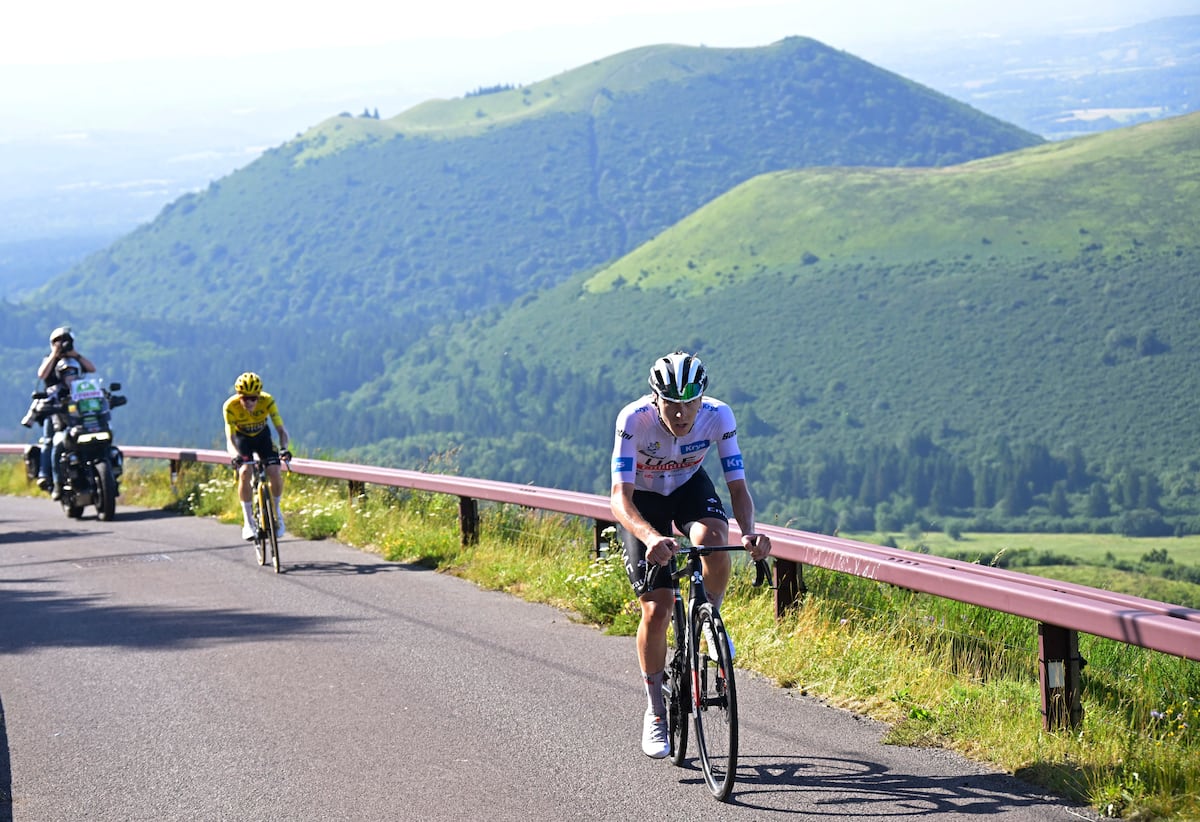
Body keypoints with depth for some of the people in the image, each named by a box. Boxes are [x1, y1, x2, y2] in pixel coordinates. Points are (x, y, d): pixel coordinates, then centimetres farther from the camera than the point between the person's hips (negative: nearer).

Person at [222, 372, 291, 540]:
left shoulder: (267, 401, -29)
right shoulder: (230, 406, -31)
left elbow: (281, 430, -29)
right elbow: (230, 439, -33)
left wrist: (284, 448, -49)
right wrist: (235, 455, -54)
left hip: (262, 436, 1)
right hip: (242, 438, -1)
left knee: (275, 472, -19)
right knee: (244, 472, -27)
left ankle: (276, 510, 10)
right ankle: (248, 522, -16)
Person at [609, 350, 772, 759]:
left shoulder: (718, 416, -28)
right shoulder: (633, 419, -34)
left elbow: (738, 485, -23)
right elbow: (620, 498, -38)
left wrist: (749, 531, -44)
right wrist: (651, 538, -57)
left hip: (690, 487, 2)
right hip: (643, 499, -1)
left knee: (712, 538, -35)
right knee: (657, 608, -10)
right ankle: (655, 712, 8)